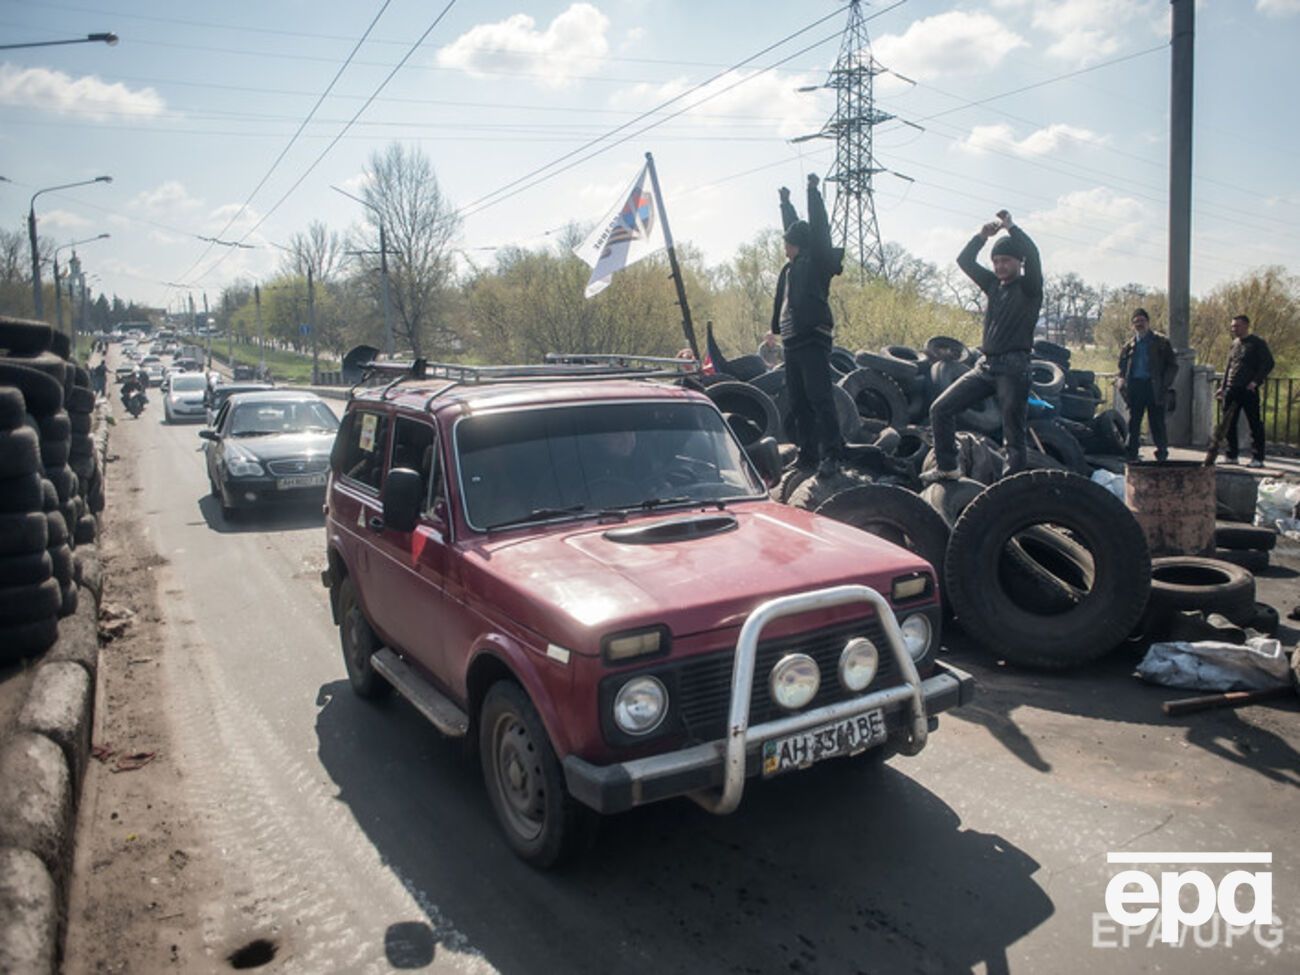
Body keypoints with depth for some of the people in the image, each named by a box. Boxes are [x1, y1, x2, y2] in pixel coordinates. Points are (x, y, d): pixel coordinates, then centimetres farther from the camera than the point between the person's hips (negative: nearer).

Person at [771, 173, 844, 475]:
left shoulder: (817, 262, -2)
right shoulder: (791, 266, 18)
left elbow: (818, 228, -11)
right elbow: (794, 227, 34)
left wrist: (813, 191, -6)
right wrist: (785, 203, 44)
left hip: (813, 340, -8)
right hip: (792, 341, 9)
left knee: (819, 398, -13)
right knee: (798, 403, 8)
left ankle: (831, 453, -14)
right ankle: (807, 454, 12)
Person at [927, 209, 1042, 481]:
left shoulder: (1029, 287, 0)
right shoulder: (993, 284, 16)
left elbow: (1031, 254, -18)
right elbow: (964, 260, 16)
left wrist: (1010, 227, -11)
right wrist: (982, 236, 2)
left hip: (1013, 367, -6)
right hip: (985, 365, 6)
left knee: (1013, 432, -4)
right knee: (940, 409, -1)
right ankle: (947, 467, 9)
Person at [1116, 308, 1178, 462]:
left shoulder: (1161, 342, 4)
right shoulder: (1129, 345, 14)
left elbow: (1172, 365, 2)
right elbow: (1122, 367, 19)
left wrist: (1165, 385, -10)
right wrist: (1121, 381, -1)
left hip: (1154, 387, -3)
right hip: (1135, 386, 3)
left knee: (1157, 423, -1)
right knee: (1133, 423, 6)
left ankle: (1162, 453, 7)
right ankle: (1131, 454, 11)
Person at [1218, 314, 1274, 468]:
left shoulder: (1257, 343, -3)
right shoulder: (1234, 344, 17)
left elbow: (1268, 363, -8)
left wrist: (1256, 381, -17)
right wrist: (1223, 386, 16)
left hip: (1248, 390, -7)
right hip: (1231, 390, 7)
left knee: (1254, 424, -3)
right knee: (1228, 423, 8)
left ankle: (1257, 458, 0)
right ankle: (1231, 455, 17)